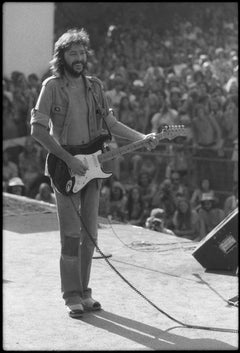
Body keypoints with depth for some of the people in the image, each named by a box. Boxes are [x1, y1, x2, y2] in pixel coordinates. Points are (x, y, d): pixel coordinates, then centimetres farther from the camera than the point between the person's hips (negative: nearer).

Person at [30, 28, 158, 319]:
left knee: (89, 234, 6)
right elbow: (38, 129, -12)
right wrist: (69, 160, -16)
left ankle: (83, 291, 16)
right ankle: (72, 296, 0)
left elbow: (110, 123, 12)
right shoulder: (52, 86, -7)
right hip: (64, 168, -5)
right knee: (71, 234, -8)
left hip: (91, 166, 5)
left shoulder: (95, 86, 9)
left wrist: (141, 138, -3)